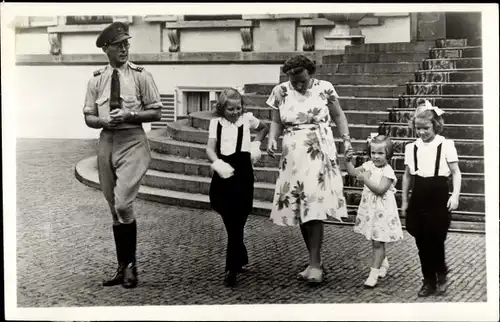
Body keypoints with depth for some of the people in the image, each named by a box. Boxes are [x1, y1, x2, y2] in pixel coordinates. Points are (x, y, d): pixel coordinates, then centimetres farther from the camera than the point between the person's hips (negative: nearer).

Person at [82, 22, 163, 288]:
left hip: (132, 141, -4)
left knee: (123, 205, -17)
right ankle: (122, 268, 22)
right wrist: (105, 120, -12)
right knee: (114, 209, 10)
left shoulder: (140, 76, -2)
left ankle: (130, 267, 1)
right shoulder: (96, 79, 7)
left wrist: (129, 116, -16)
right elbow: (89, 117, 9)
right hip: (107, 142, 4)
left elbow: (156, 112, -2)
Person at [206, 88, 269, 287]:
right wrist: (217, 163, -25)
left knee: (236, 222, -6)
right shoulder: (216, 123, 5)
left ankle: (233, 268, -2)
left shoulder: (247, 119, 5)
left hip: (243, 173, -2)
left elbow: (264, 128, 26)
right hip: (223, 173, 2)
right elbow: (210, 148, -6)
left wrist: (256, 144, 9)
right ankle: (241, 259, 28)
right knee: (229, 222, 9)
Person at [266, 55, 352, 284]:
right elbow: (276, 121, 10)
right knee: (300, 210, 6)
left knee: (314, 208, -13)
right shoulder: (280, 92, 2)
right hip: (292, 156, 3)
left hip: (318, 154, -3)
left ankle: (315, 264, -7)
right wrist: (272, 139, -9)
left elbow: (338, 115, 10)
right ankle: (314, 261, 19)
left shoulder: (324, 88, -2)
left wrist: (346, 138, -3)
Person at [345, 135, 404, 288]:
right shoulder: (369, 165, 4)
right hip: (369, 210, 7)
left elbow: (380, 189, -24)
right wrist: (348, 160, -6)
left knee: (378, 243, -3)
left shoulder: (387, 171, -16)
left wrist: (365, 179, -27)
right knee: (375, 241, 20)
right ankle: (383, 263, 41)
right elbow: (353, 172, 9)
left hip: (382, 212, -7)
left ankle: (374, 273, 1)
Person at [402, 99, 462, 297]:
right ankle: (429, 281, 19)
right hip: (419, 199, 4)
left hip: (439, 198, -4)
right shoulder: (411, 148, 6)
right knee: (422, 242, 6)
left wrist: (455, 195, -14)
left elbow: (456, 173, -2)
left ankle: (442, 275, 22)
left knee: (435, 240, -4)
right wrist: (405, 201, 15)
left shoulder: (446, 145, -5)